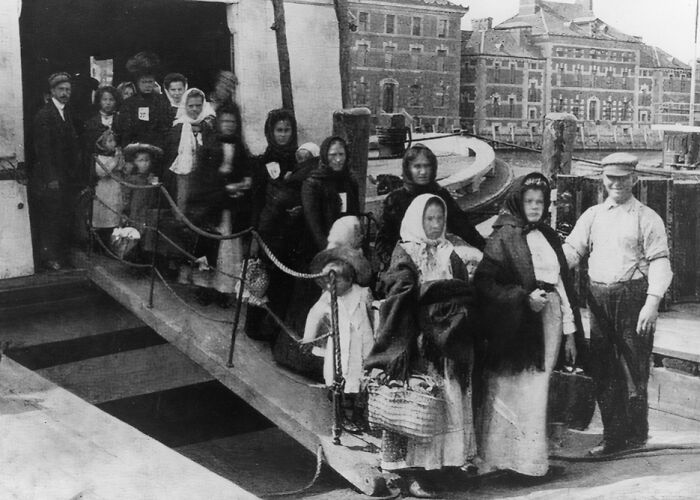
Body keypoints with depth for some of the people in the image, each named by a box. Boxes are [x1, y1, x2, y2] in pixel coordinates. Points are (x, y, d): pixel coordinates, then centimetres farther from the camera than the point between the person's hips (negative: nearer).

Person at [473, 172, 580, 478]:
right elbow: (484, 282, -13)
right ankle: (504, 455, 6)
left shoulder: (548, 236, 16)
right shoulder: (503, 237, -4)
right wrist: (524, 297, -21)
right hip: (518, 324, -6)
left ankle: (531, 457, 16)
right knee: (514, 388, -4)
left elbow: (563, 282, 16)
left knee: (537, 389, 7)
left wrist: (570, 332, 12)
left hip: (549, 320, 6)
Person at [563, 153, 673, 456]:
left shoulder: (647, 218, 0)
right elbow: (572, 250, 7)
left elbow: (659, 262, -7)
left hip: (633, 298, -4)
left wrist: (652, 303, -18)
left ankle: (636, 437, 16)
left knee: (634, 369, 1)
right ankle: (613, 436, 20)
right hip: (598, 298, 4)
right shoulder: (592, 216, 14)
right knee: (602, 371, 8)